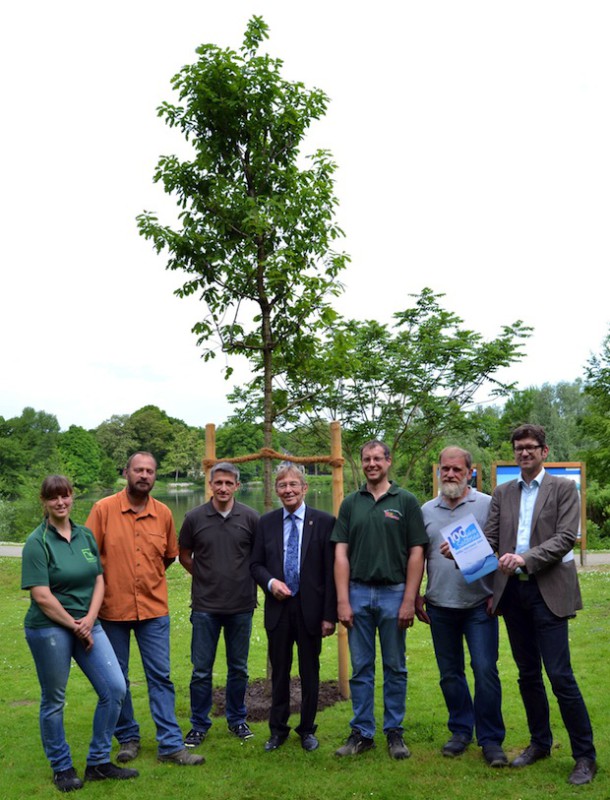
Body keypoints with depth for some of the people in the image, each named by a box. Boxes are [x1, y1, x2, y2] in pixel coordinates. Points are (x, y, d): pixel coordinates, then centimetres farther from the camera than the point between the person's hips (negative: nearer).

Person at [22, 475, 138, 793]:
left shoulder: (85, 535, 7)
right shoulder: (37, 543, -9)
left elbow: (99, 581, 7)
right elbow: (41, 596, -14)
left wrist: (89, 619, -7)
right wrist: (74, 626, -10)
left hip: (87, 624, 5)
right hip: (49, 628, -5)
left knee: (115, 688, 1)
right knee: (54, 700, 7)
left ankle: (98, 762, 17)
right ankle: (62, 768, 26)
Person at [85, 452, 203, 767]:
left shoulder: (163, 514, 1)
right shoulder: (104, 509, -7)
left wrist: (149, 578, 10)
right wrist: (108, 583, -6)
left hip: (154, 608, 2)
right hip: (113, 609, -1)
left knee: (160, 677, 4)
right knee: (117, 679, 11)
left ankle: (171, 744, 10)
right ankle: (128, 738, 28)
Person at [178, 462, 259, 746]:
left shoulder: (250, 517, -3)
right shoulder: (195, 518, -3)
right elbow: (184, 555, 10)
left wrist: (250, 582, 3)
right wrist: (204, 577, 4)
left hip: (241, 605, 1)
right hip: (205, 605, 0)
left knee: (239, 668, 13)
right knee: (201, 670, 6)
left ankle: (237, 719, 30)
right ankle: (199, 724, 22)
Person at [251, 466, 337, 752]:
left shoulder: (324, 521, -5)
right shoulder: (266, 522, 4)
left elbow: (330, 571, -5)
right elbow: (256, 563, 8)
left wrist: (330, 614, -8)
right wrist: (270, 582, -13)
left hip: (310, 609, -2)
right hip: (278, 608, 2)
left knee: (309, 672, 10)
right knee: (279, 671, 12)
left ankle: (307, 729, 27)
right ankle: (278, 729, 27)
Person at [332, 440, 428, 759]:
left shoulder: (406, 501, -1)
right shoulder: (350, 503, 6)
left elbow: (416, 554, -4)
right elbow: (341, 554, 3)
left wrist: (409, 600, -10)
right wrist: (342, 600, -5)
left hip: (394, 592, -2)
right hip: (358, 592, 2)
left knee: (395, 668, 9)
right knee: (360, 668, 9)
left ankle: (394, 732, 21)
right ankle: (361, 733, 20)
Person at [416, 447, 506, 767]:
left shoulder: (487, 505, -2)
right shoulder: (427, 510, 9)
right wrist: (416, 596, 8)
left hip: (478, 605, -3)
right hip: (440, 606, 4)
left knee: (486, 671, -5)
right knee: (450, 674, 12)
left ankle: (490, 739, 10)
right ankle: (461, 731, 27)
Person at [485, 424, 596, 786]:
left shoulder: (563, 488, 0)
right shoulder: (503, 493, 12)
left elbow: (566, 538, -10)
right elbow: (489, 540, 7)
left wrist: (525, 558, -22)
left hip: (548, 591, -4)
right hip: (512, 590, 5)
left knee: (560, 675, -7)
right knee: (528, 674, 14)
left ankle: (585, 756, 8)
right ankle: (540, 742, 29)